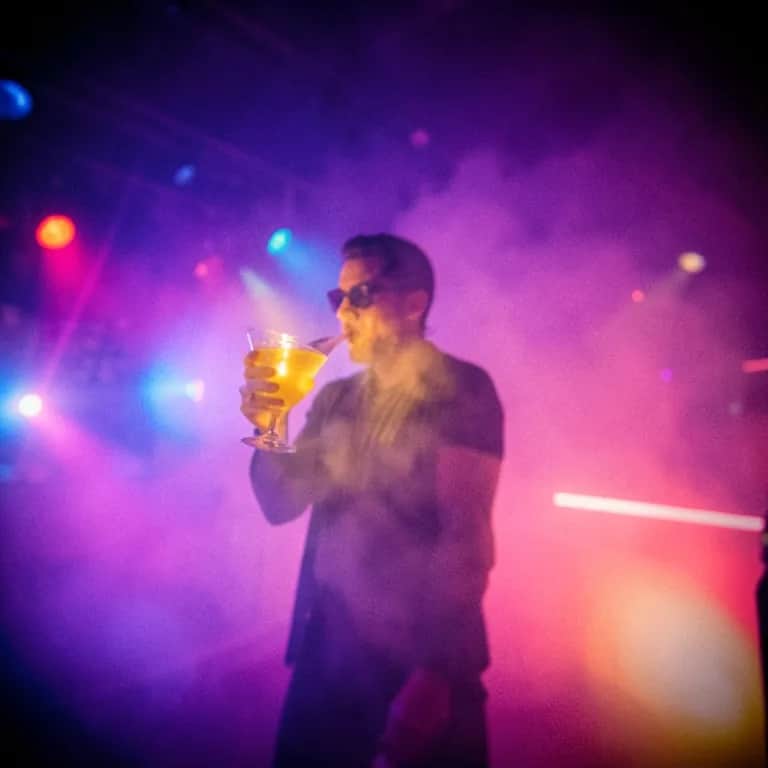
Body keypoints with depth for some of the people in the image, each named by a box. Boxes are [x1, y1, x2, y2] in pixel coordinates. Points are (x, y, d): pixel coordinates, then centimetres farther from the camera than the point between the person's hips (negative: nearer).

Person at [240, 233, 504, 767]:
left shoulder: (462, 389, -11)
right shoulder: (335, 398, 8)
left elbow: (467, 534, -16)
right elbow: (281, 505, 5)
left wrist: (434, 670, -20)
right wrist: (266, 425, -11)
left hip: (418, 658, -5)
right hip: (327, 651, 6)